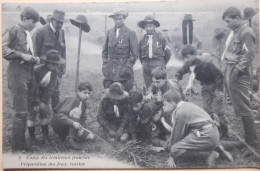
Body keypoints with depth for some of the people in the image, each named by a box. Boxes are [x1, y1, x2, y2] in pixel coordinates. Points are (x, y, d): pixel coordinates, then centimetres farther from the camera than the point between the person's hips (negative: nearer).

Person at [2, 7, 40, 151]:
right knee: (21, 112, -7)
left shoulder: (28, 34, 17)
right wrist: (22, 55, -19)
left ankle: (22, 143, 23)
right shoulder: (14, 31, -6)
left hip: (29, 75, 8)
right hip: (18, 74, -8)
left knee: (27, 111, 12)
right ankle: (17, 146, 3)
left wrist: (34, 58, 7)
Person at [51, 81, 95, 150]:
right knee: (77, 111, -32)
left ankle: (65, 135, 4)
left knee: (91, 136, -7)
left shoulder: (84, 103, 5)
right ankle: (70, 139, -33)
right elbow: (60, 115, -31)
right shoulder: (73, 100, -21)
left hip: (69, 127, 8)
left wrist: (81, 128, -18)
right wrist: (73, 122, -43)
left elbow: (83, 120, 4)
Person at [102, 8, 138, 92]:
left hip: (123, 68, -3)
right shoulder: (109, 32, 13)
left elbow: (134, 53, -3)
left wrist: (127, 67, -10)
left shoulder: (130, 33, 0)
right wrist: (105, 64, 7)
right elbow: (105, 51, 19)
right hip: (110, 70, 4)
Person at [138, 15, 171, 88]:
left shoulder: (160, 37, -2)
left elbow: (167, 52, 3)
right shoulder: (142, 40, 5)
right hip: (146, 67, 3)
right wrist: (144, 63, 14)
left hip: (158, 65, -3)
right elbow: (140, 54, 17)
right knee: (148, 88, 5)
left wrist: (163, 63, 8)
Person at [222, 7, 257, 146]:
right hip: (229, 71, 9)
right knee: (237, 106, 16)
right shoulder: (234, 31, 14)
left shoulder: (246, 32, -12)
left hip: (238, 76, -9)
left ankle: (251, 140, 6)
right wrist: (228, 70, 13)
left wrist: (236, 71, -18)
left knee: (243, 108, -4)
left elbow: (248, 55, -18)